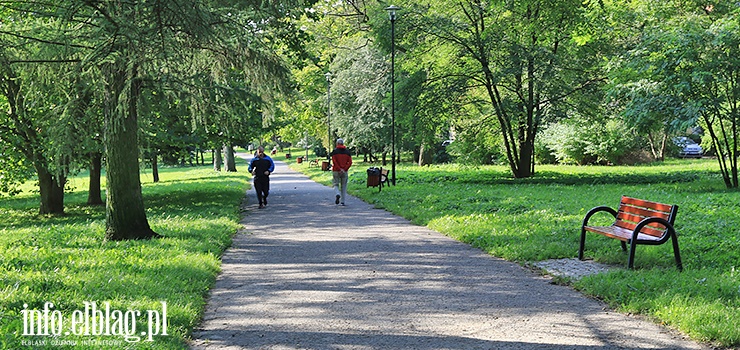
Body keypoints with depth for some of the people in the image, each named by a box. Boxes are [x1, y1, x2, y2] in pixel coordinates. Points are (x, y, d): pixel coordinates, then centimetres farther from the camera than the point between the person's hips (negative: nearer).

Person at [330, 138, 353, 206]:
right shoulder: (347, 151, 5)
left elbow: (334, 161, -12)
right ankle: (342, 201, 9)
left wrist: (340, 169, -13)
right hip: (345, 172, 2)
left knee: (336, 185, 8)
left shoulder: (334, 151, -2)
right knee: (343, 186, 10)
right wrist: (344, 169, -9)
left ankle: (338, 194, -22)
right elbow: (350, 162, -4)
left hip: (336, 171, -2)